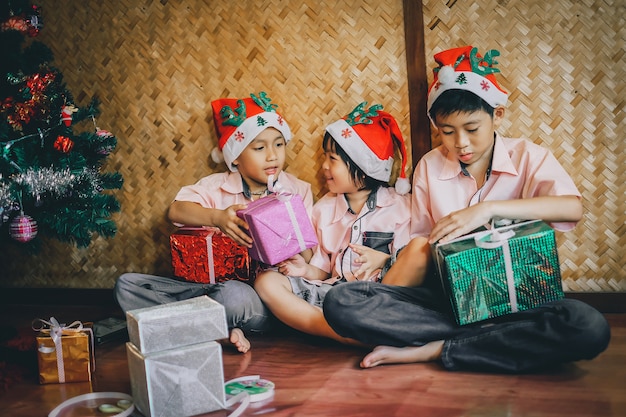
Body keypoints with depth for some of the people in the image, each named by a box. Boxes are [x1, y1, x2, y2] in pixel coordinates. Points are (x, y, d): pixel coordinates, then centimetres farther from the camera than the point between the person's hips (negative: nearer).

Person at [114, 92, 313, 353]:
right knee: (127, 285, -9)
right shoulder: (218, 186, 8)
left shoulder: (298, 191, 5)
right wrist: (217, 217, -28)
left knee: (234, 295, -41)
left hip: (263, 297, -4)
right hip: (213, 285, 4)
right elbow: (176, 210, -8)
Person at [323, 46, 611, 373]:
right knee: (340, 302, -22)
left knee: (590, 328, -35)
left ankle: (431, 350, -21)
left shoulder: (527, 157, 2)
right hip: (447, 295, 2)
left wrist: (487, 209, -24)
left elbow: (573, 208, -18)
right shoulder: (429, 167, 10)